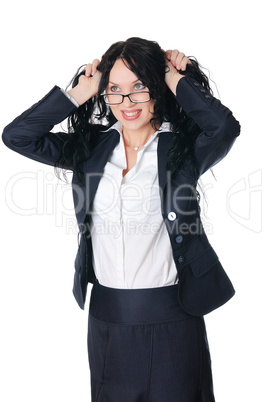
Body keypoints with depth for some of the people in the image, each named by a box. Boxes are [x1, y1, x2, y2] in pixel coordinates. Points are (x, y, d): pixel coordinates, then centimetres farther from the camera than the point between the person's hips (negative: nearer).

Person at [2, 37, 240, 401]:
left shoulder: (184, 149, -5)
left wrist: (179, 81, -11)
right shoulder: (91, 147, 4)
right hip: (106, 317, 3)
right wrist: (79, 93, -3)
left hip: (171, 317, -3)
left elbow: (226, 128, -25)